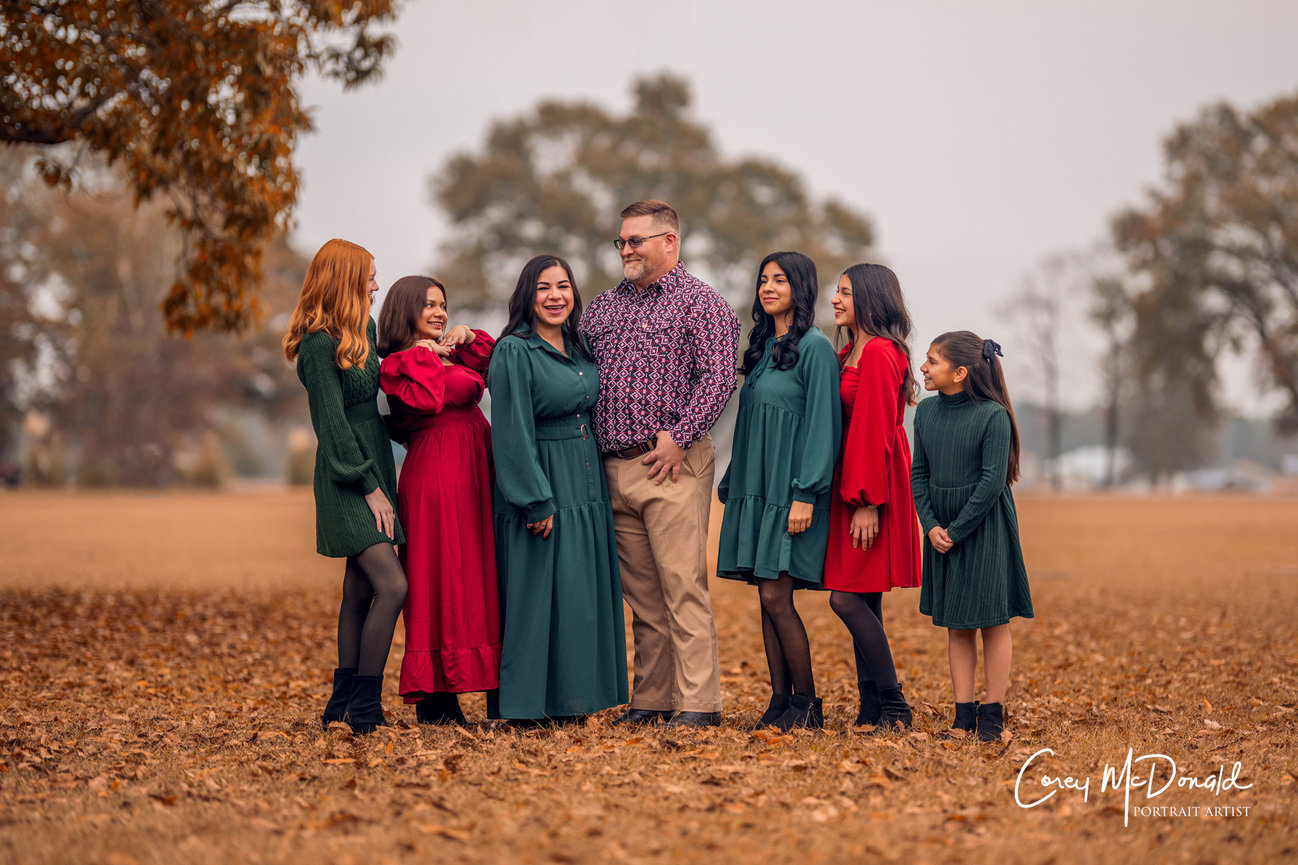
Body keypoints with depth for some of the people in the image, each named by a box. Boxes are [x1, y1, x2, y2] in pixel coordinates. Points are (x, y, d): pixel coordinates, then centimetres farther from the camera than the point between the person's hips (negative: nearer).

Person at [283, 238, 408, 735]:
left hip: (372, 470, 9)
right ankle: (364, 709, -10)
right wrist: (368, 486, -16)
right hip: (347, 481, -9)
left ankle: (344, 703, 15)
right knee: (392, 586, -16)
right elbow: (332, 422, -16)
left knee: (361, 591, 9)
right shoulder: (320, 345, -15)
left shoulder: (364, 331, 12)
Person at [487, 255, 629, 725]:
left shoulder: (577, 347, 12)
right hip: (541, 483, -8)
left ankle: (573, 696, 17)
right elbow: (513, 434, -16)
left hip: (586, 485, 8)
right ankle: (535, 703, 2)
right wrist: (536, 501, -20)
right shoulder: (513, 352, -11)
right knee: (541, 590, -5)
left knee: (583, 591, 9)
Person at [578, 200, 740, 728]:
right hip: (614, 467, 7)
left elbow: (717, 376, -11)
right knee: (641, 592, 10)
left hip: (671, 463, -7)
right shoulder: (604, 307, 19)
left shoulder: (700, 303, -1)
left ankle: (697, 703, -6)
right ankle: (651, 700, 15)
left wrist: (679, 437, -17)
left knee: (683, 586, -8)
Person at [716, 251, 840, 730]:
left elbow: (822, 424, -13)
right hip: (756, 489, 8)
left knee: (775, 597, -10)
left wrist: (806, 495, -18)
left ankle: (807, 705, 0)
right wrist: (733, 486, 16)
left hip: (791, 490, -8)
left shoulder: (815, 348, -8)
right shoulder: (762, 347, 15)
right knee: (768, 599, 6)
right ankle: (780, 701, 9)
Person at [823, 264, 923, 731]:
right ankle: (872, 708, 12)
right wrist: (854, 495, 13)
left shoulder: (879, 354, -14)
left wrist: (867, 502, -20)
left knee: (848, 598, -10)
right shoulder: (851, 354, 15)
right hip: (851, 485, 9)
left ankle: (893, 706, -3)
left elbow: (876, 432, -18)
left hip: (873, 486, -9)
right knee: (861, 601, 8)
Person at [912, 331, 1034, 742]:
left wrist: (957, 531, -14)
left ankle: (993, 714, 11)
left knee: (992, 621, 2)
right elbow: (919, 474, 8)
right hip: (943, 531, 6)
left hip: (984, 529, -6)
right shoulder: (926, 412, 3)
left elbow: (992, 482, -16)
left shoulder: (993, 416, -15)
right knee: (955, 625, 9)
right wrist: (931, 526, -4)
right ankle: (964, 714, 15)